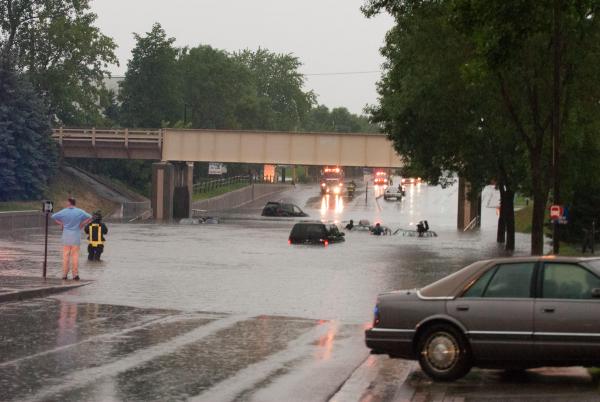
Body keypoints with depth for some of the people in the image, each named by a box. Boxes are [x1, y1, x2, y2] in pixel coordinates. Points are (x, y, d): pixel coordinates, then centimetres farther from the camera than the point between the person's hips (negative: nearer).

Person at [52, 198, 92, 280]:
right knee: (75, 256, 4)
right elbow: (89, 218, -3)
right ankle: (75, 274, 1)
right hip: (76, 237, 0)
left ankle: (65, 274, 6)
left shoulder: (63, 212, -2)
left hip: (66, 237, 0)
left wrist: (61, 224, 7)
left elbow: (53, 217, 3)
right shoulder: (80, 212, -2)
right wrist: (82, 224, 2)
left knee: (65, 256, 6)